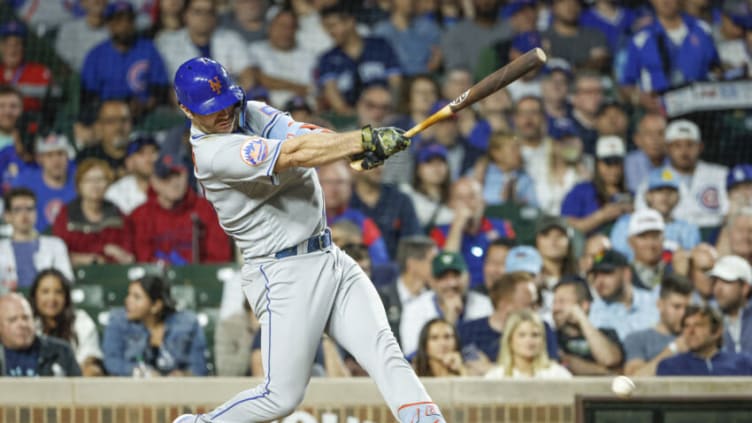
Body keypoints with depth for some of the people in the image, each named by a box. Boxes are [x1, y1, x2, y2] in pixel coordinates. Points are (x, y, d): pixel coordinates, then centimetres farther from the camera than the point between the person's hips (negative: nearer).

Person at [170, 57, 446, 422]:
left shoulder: (251, 114, 8)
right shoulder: (212, 153, -16)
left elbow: (305, 136, -9)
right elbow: (294, 155, -26)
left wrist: (360, 149, -29)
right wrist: (367, 139, -32)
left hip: (331, 259, 7)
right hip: (284, 275, -7)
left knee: (384, 351, -9)